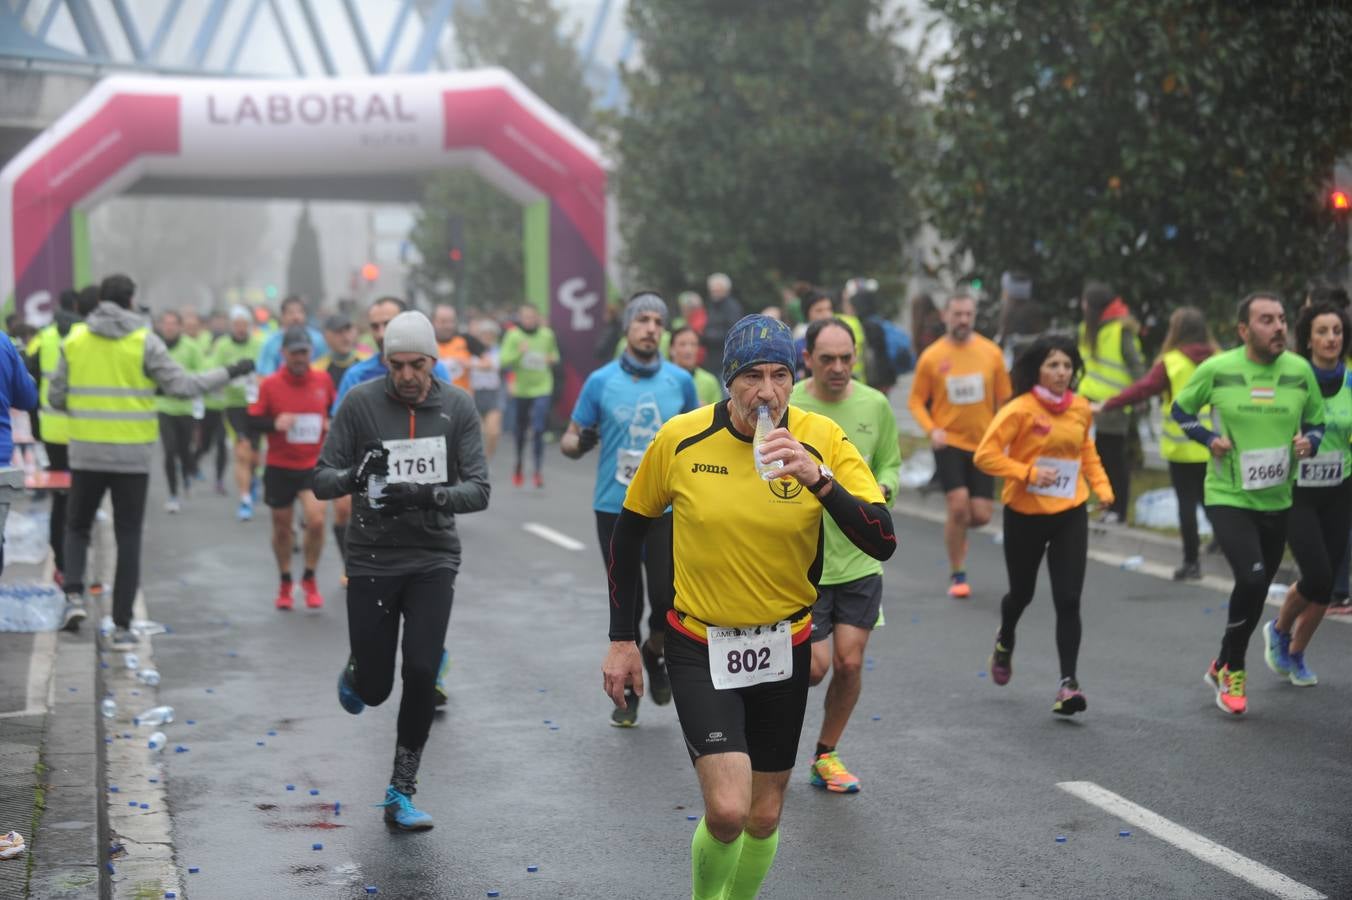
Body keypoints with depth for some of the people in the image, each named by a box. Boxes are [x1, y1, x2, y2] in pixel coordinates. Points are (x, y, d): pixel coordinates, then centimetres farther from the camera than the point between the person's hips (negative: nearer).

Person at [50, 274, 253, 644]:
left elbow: (57, 397, 4)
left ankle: (74, 593, -3)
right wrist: (229, 373, 2)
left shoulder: (74, 341, 1)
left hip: (87, 452, 2)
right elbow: (181, 385, -8)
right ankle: (122, 626, 6)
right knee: (128, 539, 6)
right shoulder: (144, 341, -6)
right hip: (133, 456, -1)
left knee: (77, 526, 20)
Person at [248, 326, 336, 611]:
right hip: (279, 467, 0)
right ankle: (285, 583, 30)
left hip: (314, 465, 0)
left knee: (316, 520, -17)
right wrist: (274, 423, -23)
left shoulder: (324, 380, 0)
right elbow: (253, 420, -4)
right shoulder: (270, 384, -6)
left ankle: (309, 578, 6)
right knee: (282, 527, 9)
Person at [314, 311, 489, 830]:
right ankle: (355, 674, 43)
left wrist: (428, 496, -25)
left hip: (433, 559, 1)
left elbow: (478, 490, -7)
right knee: (374, 688, 3)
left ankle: (400, 794, 5)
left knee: (421, 674, -11)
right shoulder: (360, 403, -6)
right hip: (372, 559, 0)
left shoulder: (457, 407, -3)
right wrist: (355, 476, -27)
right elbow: (322, 480, -5)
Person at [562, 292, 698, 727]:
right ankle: (628, 691, 19)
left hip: (667, 507, 1)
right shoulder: (600, 381, -1)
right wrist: (579, 443, -19)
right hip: (615, 508, -1)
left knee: (667, 598, -5)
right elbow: (570, 440, 4)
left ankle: (654, 652, 28)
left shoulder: (681, 381, 3)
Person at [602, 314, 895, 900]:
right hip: (699, 647, -2)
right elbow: (630, 528, 4)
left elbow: (883, 543, -19)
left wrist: (818, 479, -34)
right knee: (727, 809, -16)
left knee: (765, 815, 12)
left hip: (784, 647, 2)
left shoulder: (821, 440, -12)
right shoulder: (680, 439, -11)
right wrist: (621, 639, 4)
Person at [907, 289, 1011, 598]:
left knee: (981, 515, -1)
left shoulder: (991, 353, 1)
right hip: (949, 442, -2)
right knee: (958, 504, -15)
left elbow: (1004, 399, 8)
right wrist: (932, 429, -13)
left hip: (983, 444, 2)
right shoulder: (932, 356, -4)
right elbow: (916, 402, 2)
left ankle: (955, 531, 36)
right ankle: (957, 575, 2)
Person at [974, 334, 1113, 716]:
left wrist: (1101, 484, 7)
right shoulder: (1020, 410, -15)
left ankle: (1068, 682, -4)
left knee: (1068, 600, -8)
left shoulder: (1080, 408, 0)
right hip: (1025, 515, -2)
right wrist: (1029, 473, -25)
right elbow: (985, 455, -17)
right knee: (1022, 592, 16)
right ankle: (1005, 641, 49)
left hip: (1070, 515, 3)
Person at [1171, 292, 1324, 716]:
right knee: (1251, 579, -21)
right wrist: (1209, 439, -11)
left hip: (1277, 501, 4)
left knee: (1256, 591, 14)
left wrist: (1309, 442, -11)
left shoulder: (1300, 370, -3)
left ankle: (1223, 666, 37)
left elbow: (1316, 421, 11)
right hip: (1228, 497, -4)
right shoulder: (1216, 369, -10)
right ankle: (1233, 669, 1)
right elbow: (1180, 409, 5)